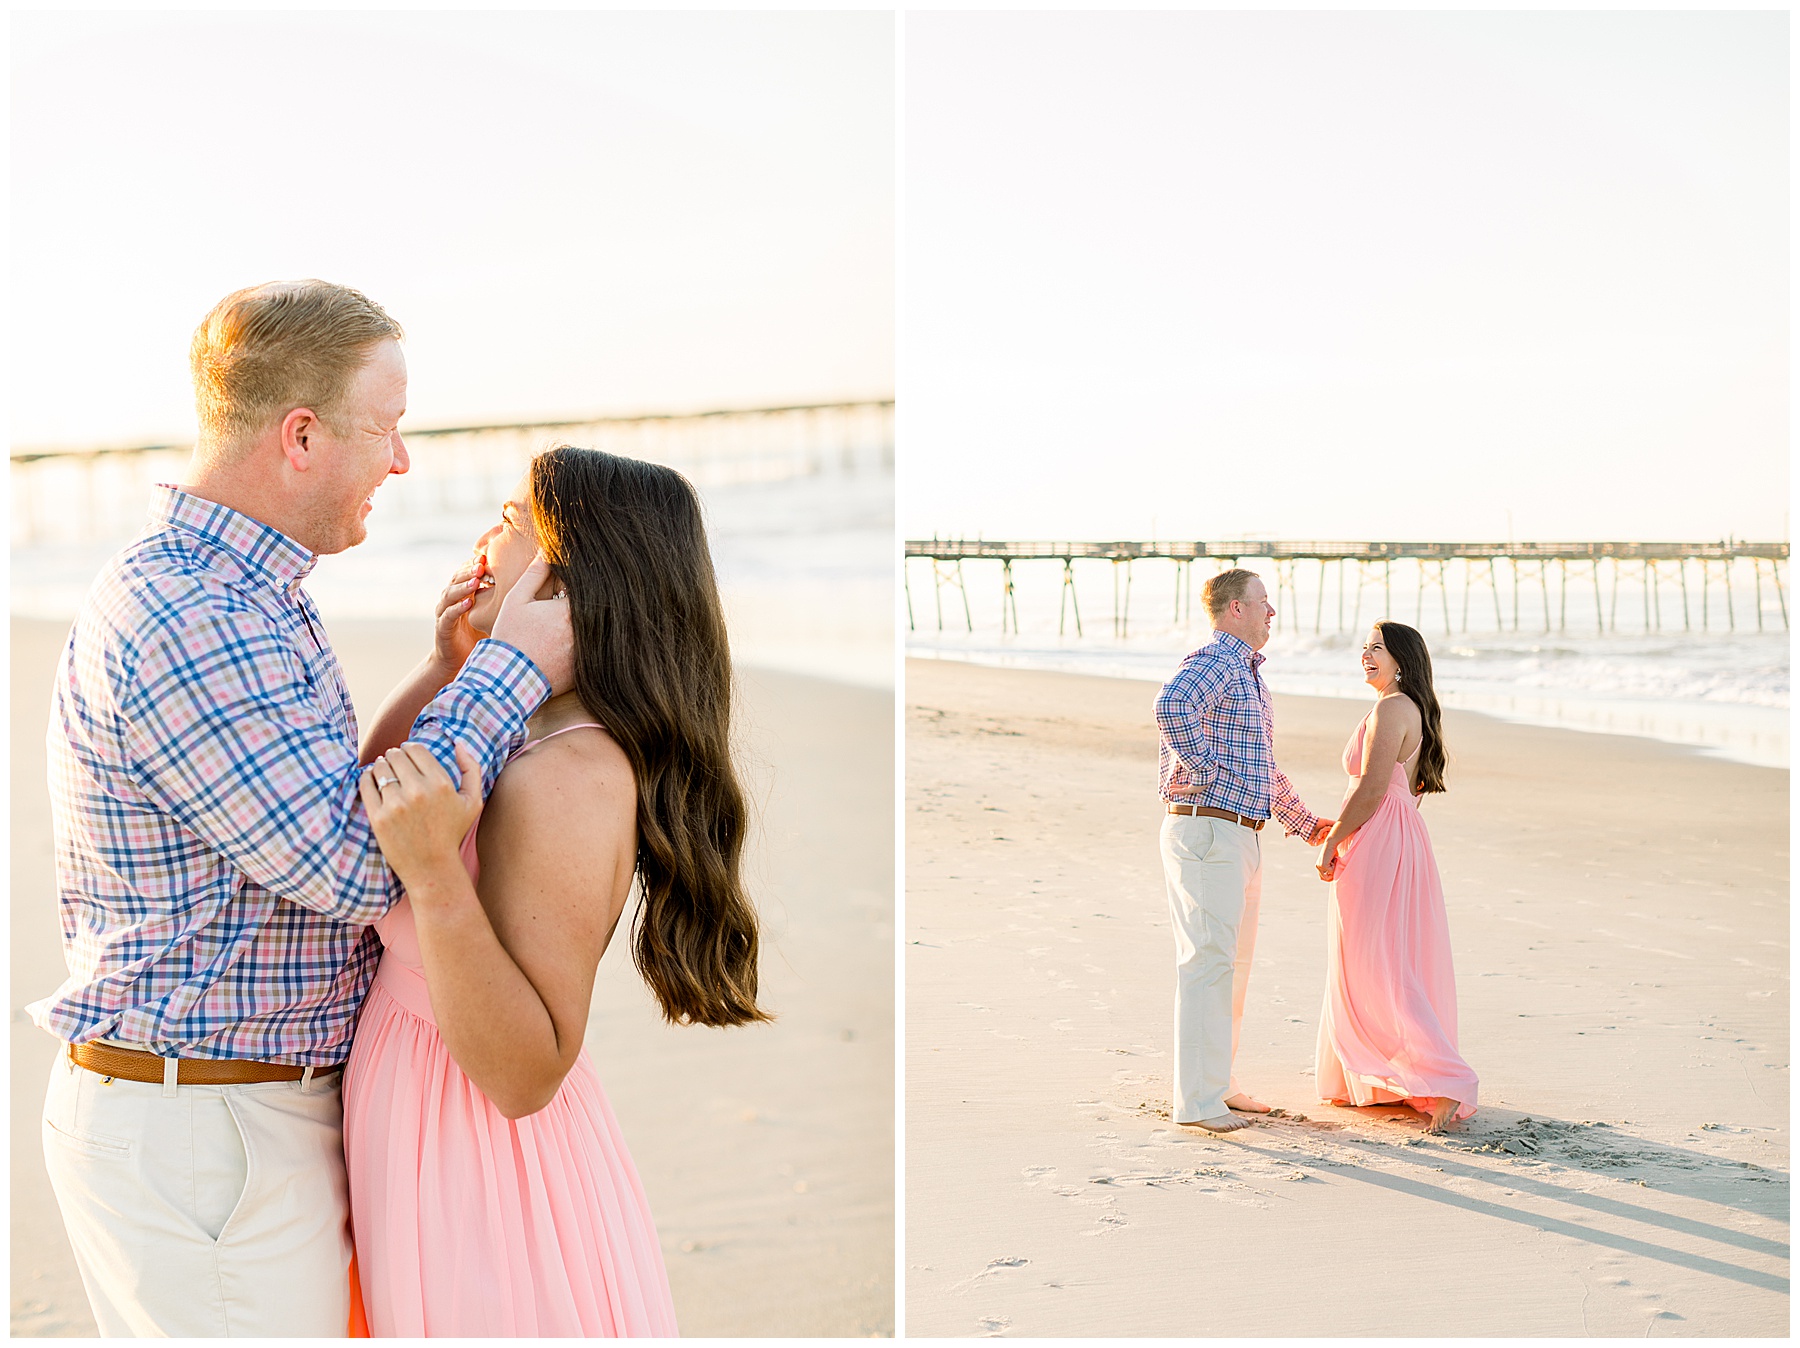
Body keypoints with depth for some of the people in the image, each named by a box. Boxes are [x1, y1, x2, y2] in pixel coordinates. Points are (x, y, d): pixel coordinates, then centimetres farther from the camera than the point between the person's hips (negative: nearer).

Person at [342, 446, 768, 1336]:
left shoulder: (571, 778, -26)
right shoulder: (536, 734, 2)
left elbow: (525, 1076, -28)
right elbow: (361, 796, 19)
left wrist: (436, 876, -37)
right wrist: (444, 668, 6)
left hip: (483, 1167, -9)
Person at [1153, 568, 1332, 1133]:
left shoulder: (1247, 674, 22)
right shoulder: (1212, 663, -12)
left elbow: (1264, 767, 32)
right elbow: (1171, 706, -36)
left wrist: (1305, 823, 36)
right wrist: (1205, 770, -25)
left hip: (1240, 837, 10)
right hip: (1206, 828, -10)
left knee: (1233, 963, 15)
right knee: (1208, 961, -10)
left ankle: (1219, 1082, 24)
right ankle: (1197, 1100, -7)